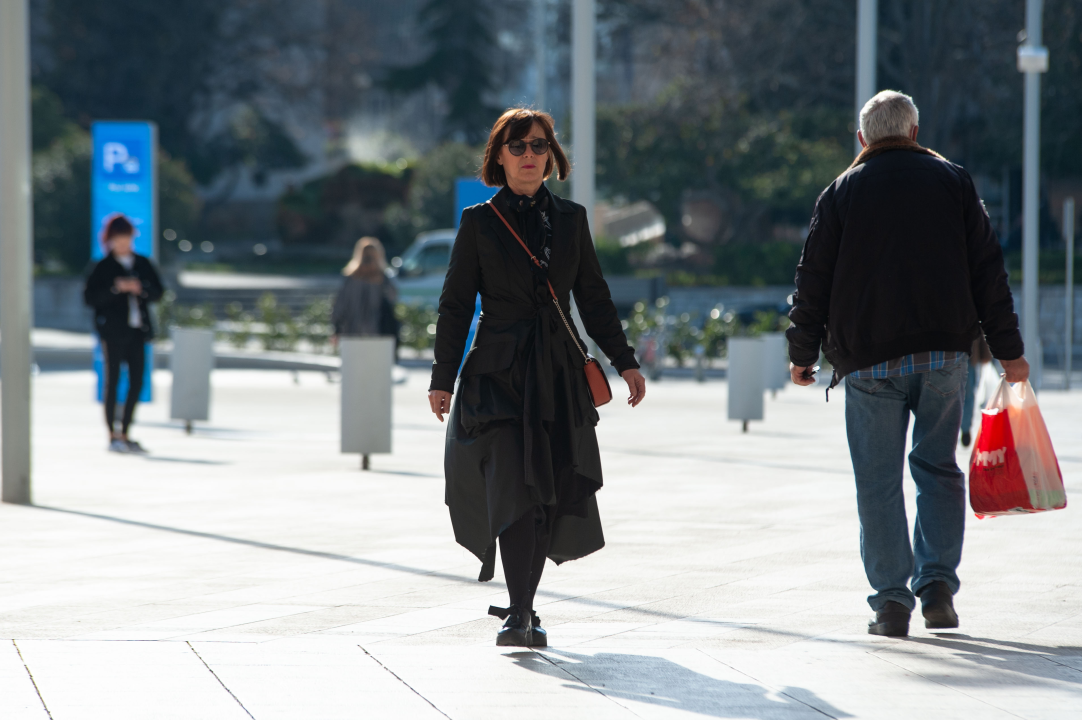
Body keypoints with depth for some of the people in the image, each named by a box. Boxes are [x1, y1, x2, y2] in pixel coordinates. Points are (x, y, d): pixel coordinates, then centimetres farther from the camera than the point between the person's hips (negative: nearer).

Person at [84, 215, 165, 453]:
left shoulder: (143, 264, 11)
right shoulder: (103, 267, -2)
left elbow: (158, 292, 10)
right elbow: (90, 297, -8)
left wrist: (141, 289, -9)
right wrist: (116, 288, -19)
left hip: (137, 329, 5)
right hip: (113, 330, -5)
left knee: (136, 382, 5)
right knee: (112, 380, -2)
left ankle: (124, 433, 14)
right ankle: (113, 436, 1)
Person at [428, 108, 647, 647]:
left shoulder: (570, 219, 11)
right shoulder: (479, 222, 2)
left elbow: (594, 298, 16)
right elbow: (455, 304, 3)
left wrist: (624, 361, 10)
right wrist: (443, 378, -2)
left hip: (560, 374, 3)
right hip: (499, 372, -3)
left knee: (556, 492, 1)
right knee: (514, 487, -14)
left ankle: (522, 604, 15)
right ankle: (519, 613, -14)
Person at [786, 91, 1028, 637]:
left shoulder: (841, 193, 4)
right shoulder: (953, 182, 8)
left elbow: (813, 281, 4)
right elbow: (987, 270, 6)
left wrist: (803, 353, 14)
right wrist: (1007, 348, 10)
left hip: (868, 357, -1)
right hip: (945, 353, 1)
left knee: (879, 480, 2)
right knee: (938, 468, 13)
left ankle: (892, 598, -2)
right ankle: (937, 583, 1)